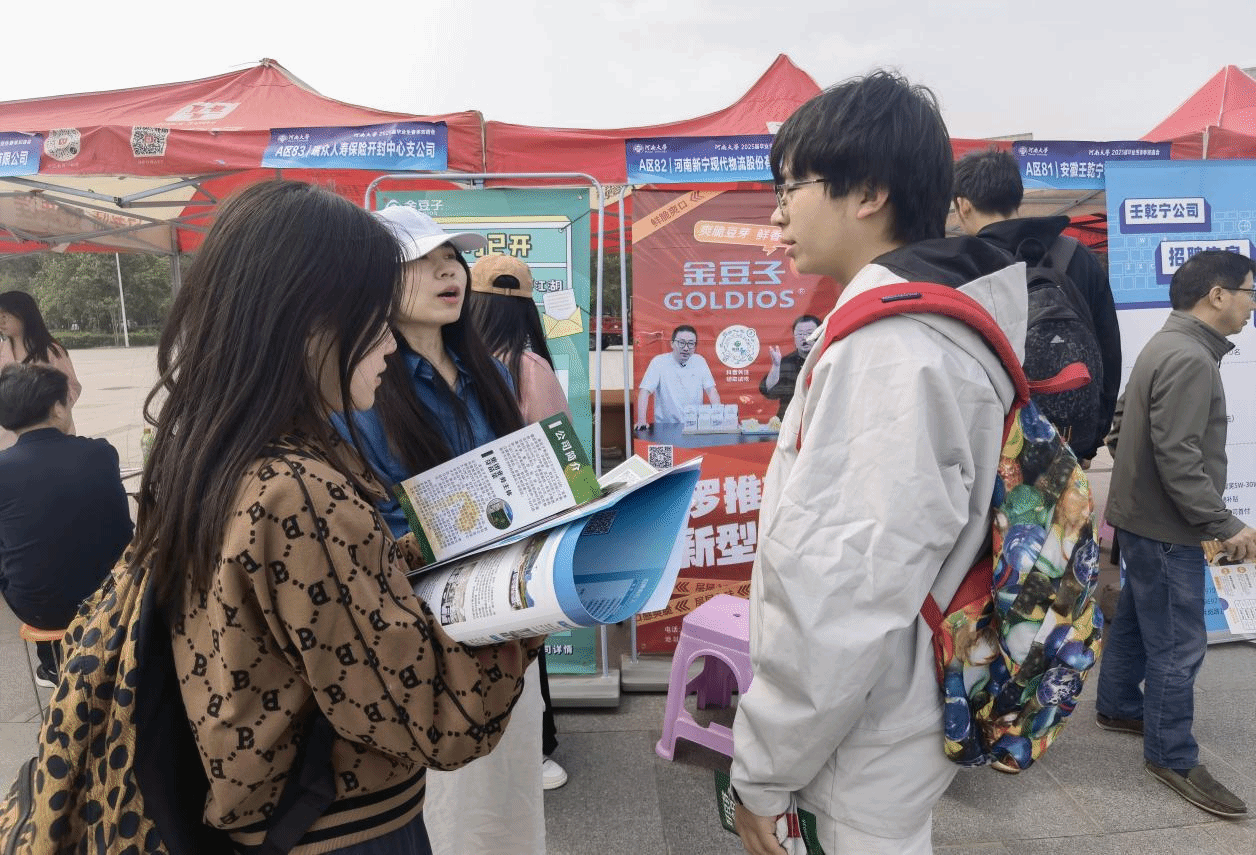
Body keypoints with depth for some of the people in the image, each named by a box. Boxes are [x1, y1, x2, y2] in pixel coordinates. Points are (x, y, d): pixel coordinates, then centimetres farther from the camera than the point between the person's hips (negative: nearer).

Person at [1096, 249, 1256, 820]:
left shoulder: (1167, 346, 11)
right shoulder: (1190, 359, -21)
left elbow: (1128, 426, 17)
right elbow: (1179, 458, -26)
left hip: (1142, 516, 10)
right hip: (1164, 526, -10)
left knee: (1135, 621, 21)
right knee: (1178, 644, 0)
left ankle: (1118, 707, 37)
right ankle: (1173, 757, 12)